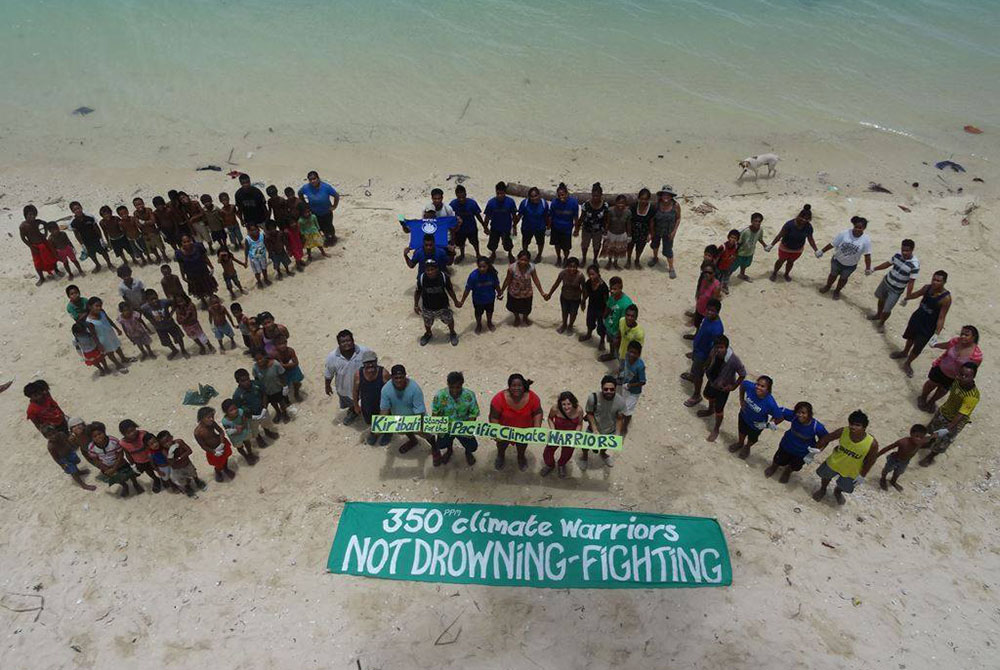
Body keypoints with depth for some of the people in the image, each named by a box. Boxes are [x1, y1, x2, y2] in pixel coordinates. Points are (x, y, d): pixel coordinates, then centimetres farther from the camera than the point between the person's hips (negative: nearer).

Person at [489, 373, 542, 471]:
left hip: (524, 430, 1)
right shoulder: (499, 398, -34)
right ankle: (500, 456, 65)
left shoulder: (532, 398, -28)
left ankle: (521, 457, 65)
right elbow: (493, 417, -24)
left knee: (522, 446, 30)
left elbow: (537, 413, -13)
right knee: (502, 445, 29)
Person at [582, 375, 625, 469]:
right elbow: (589, 413, -19)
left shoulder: (620, 402, -29)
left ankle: (603, 454, 70)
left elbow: (620, 419, -15)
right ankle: (584, 455, 63)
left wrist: (617, 434, -24)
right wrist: (594, 430, -27)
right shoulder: (593, 398, -34)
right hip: (594, 430, -1)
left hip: (610, 431, 1)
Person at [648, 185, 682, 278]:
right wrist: (652, 230, -7)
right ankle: (655, 258, 57)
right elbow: (652, 218, -9)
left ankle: (671, 268, 18)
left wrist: (674, 231, -14)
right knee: (655, 245, 27)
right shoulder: (657, 203, -20)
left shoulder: (676, 205, -22)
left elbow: (678, 218, -10)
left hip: (668, 232, -3)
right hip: (657, 230, 3)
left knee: (668, 250, -1)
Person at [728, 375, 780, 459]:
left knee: (752, 439, 29)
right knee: (742, 432, 33)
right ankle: (740, 443, 67)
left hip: (757, 425, -2)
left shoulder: (770, 403, -41)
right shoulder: (750, 386, -34)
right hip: (744, 416, 2)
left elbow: (779, 416, -27)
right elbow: (743, 384, -10)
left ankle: (747, 447, 65)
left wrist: (767, 425, -24)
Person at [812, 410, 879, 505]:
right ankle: (822, 490, 62)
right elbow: (827, 438, -14)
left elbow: (870, 460, -17)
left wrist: (862, 475, -9)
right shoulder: (843, 431, -32)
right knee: (825, 475, 27)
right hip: (834, 463, 1)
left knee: (845, 487, 24)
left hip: (851, 472, -1)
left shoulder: (872, 444, -35)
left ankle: (837, 491, 62)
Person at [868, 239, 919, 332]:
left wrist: (907, 297, -24)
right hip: (886, 281, 5)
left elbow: (911, 282, -25)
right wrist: (873, 269, 11)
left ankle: (881, 323, 31)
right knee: (881, 299, 28)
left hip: (896, 290, -5)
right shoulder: (897, 254, -14)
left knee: (887, 309, 1)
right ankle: (878, 315, 56)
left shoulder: (914, 265, -30)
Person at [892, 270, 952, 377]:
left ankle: (907, 363, 31)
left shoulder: (946, 298, -29)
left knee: (917, 348, 5)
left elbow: (941, 318, -26)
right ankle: (904, 353, 56)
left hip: (928, 327, -5)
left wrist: (937, 334, -31)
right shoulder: (927, 287, -13)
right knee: (910, 337, 29)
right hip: (916, 318, 5)